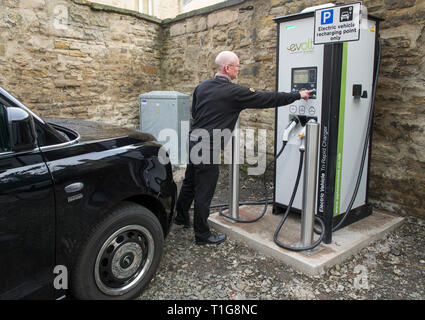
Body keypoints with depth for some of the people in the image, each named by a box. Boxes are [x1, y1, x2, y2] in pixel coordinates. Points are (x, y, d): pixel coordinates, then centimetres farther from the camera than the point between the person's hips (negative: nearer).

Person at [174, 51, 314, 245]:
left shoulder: (202, 86, 8)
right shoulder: (234, 92, -13)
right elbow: (267, 99, -8)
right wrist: (298, 95, 2)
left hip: (194, 140, 8)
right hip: (208, 146, -8)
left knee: (190, 182, 23)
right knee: (204, 191, 2)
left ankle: (181, 218, 43)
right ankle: (202, 234, 17)